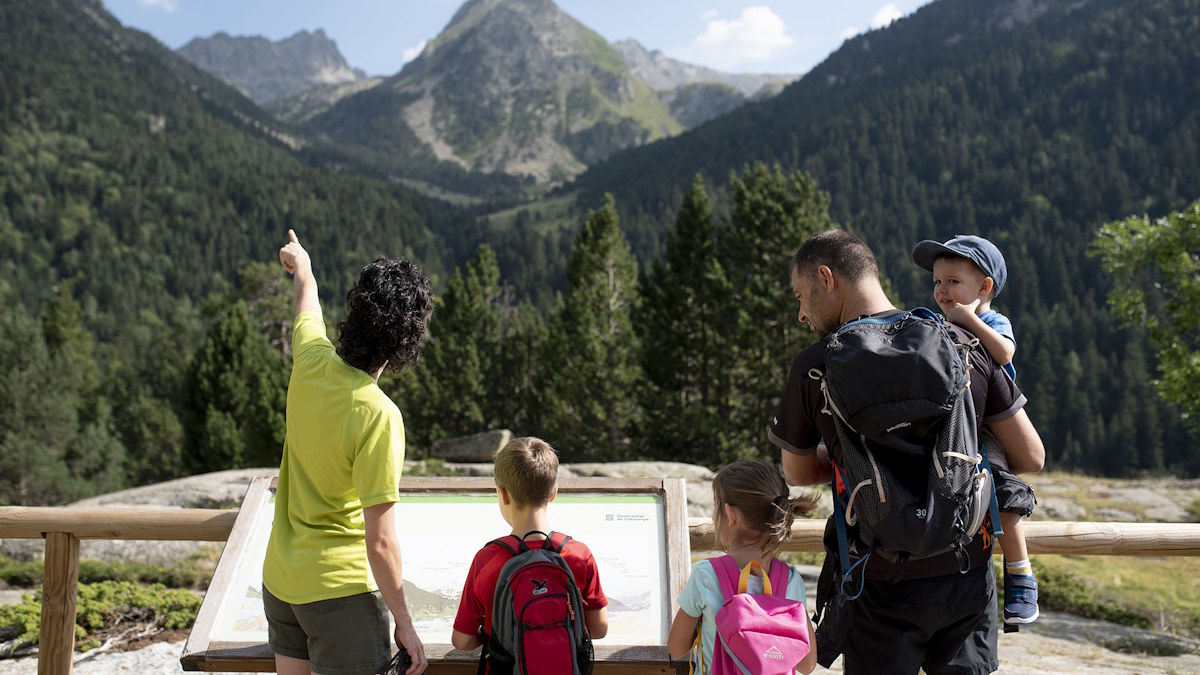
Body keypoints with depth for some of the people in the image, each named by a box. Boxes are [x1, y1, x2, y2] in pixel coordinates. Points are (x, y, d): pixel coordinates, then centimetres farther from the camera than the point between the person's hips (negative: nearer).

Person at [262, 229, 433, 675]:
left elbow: (307, 308, 18)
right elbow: (380, 542, -23)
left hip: (279, 577, 8)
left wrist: (301, 267, 40)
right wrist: (404, 623, -12)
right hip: (340, 588, -7)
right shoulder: (378, 416, -26)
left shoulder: (311, 361, -8)